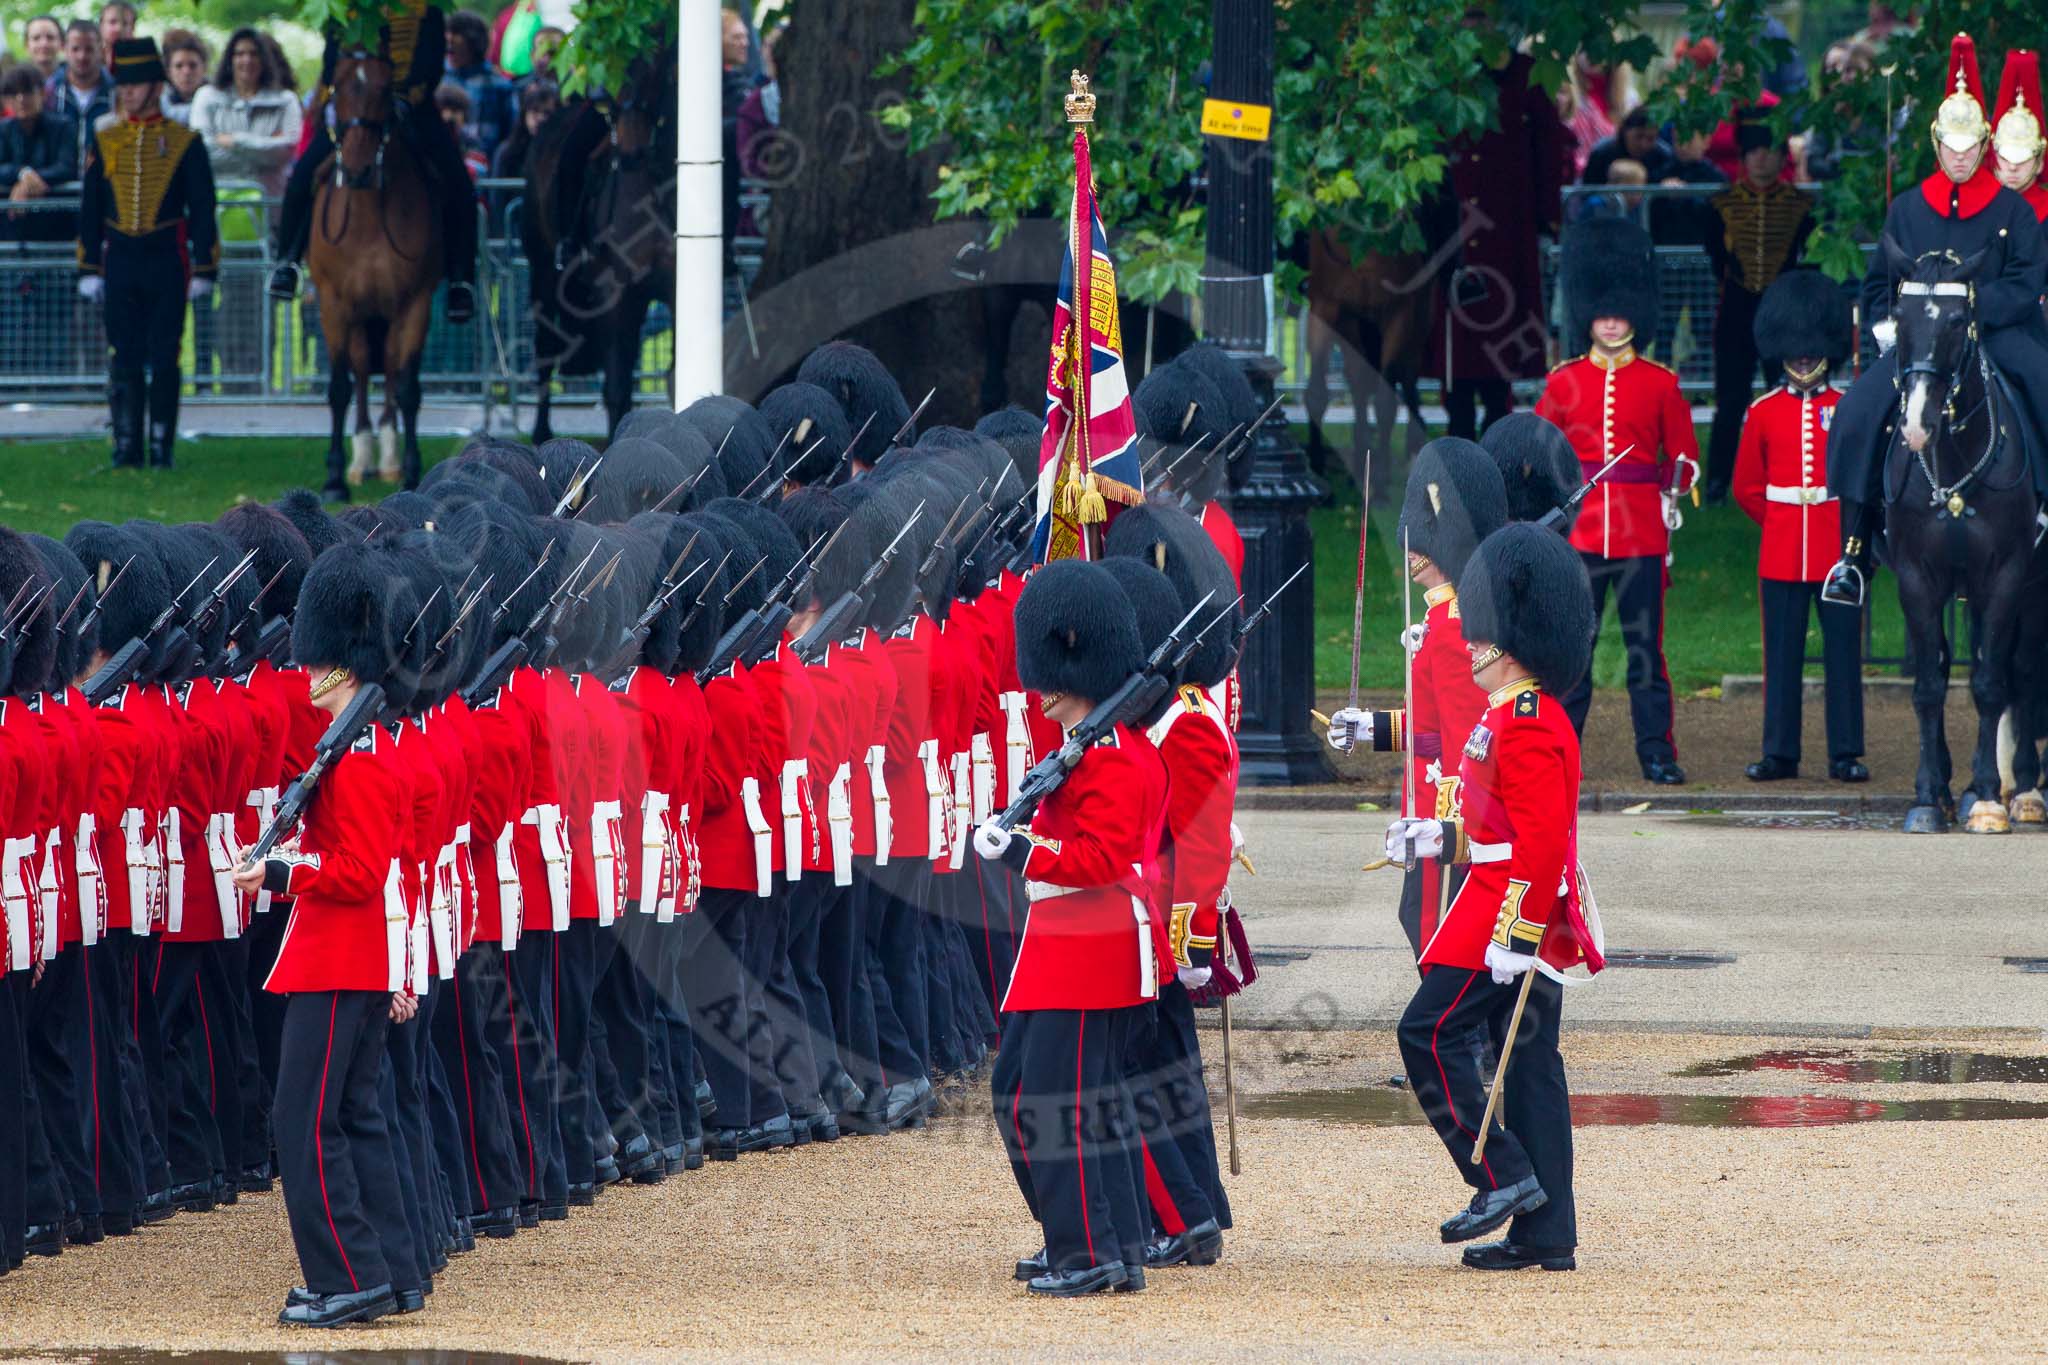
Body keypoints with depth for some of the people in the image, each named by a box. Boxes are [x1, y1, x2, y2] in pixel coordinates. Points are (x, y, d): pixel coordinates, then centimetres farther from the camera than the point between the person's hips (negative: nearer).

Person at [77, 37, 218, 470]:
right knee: (124, 356, 2)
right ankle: (126, 445, 6)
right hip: (120, 262, 2)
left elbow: (203, 211, 1)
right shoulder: (105, 142, 7)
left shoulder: (184, 143, 0)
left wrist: (204, 270, -3)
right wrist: (88, 269, 5)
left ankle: (162, 446, 6)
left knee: (164, 356, -1)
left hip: (166, 260, -2)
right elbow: (89, 211, 10)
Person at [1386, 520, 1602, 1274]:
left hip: (1510, 914, -10)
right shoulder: (1525, 716, 16)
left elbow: (1541, 840, -23)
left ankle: (1503, 1176, -8)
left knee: (1430, 1035, -7)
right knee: (1529, 1063, 8)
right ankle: (1546, 1233, 9)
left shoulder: (1526, 725, -16)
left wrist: (1514, 936, -25)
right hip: (1538, 922, 10)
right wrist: (1439, 839, 23)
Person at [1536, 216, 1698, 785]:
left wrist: (1673, 494, -3)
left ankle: (1657, 753, 5)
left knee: (1645, 643, 1)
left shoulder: (1660, 383, 6)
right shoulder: (1563, 382, 7)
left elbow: (1684, 455, 11)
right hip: (1579, 527, 1)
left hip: (1642, 529, -1)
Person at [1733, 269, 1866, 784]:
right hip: (1781, 555, 0)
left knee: (1844, 653, 0)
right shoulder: (1764, 413, 5)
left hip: (1839, 549, 0)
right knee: (1782, 654, 2)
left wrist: (1854, 526, 7)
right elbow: (1747, 488, 11)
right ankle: (1779, 753, 6)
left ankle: (1845, 754, 4)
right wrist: (1780, 524, 8)